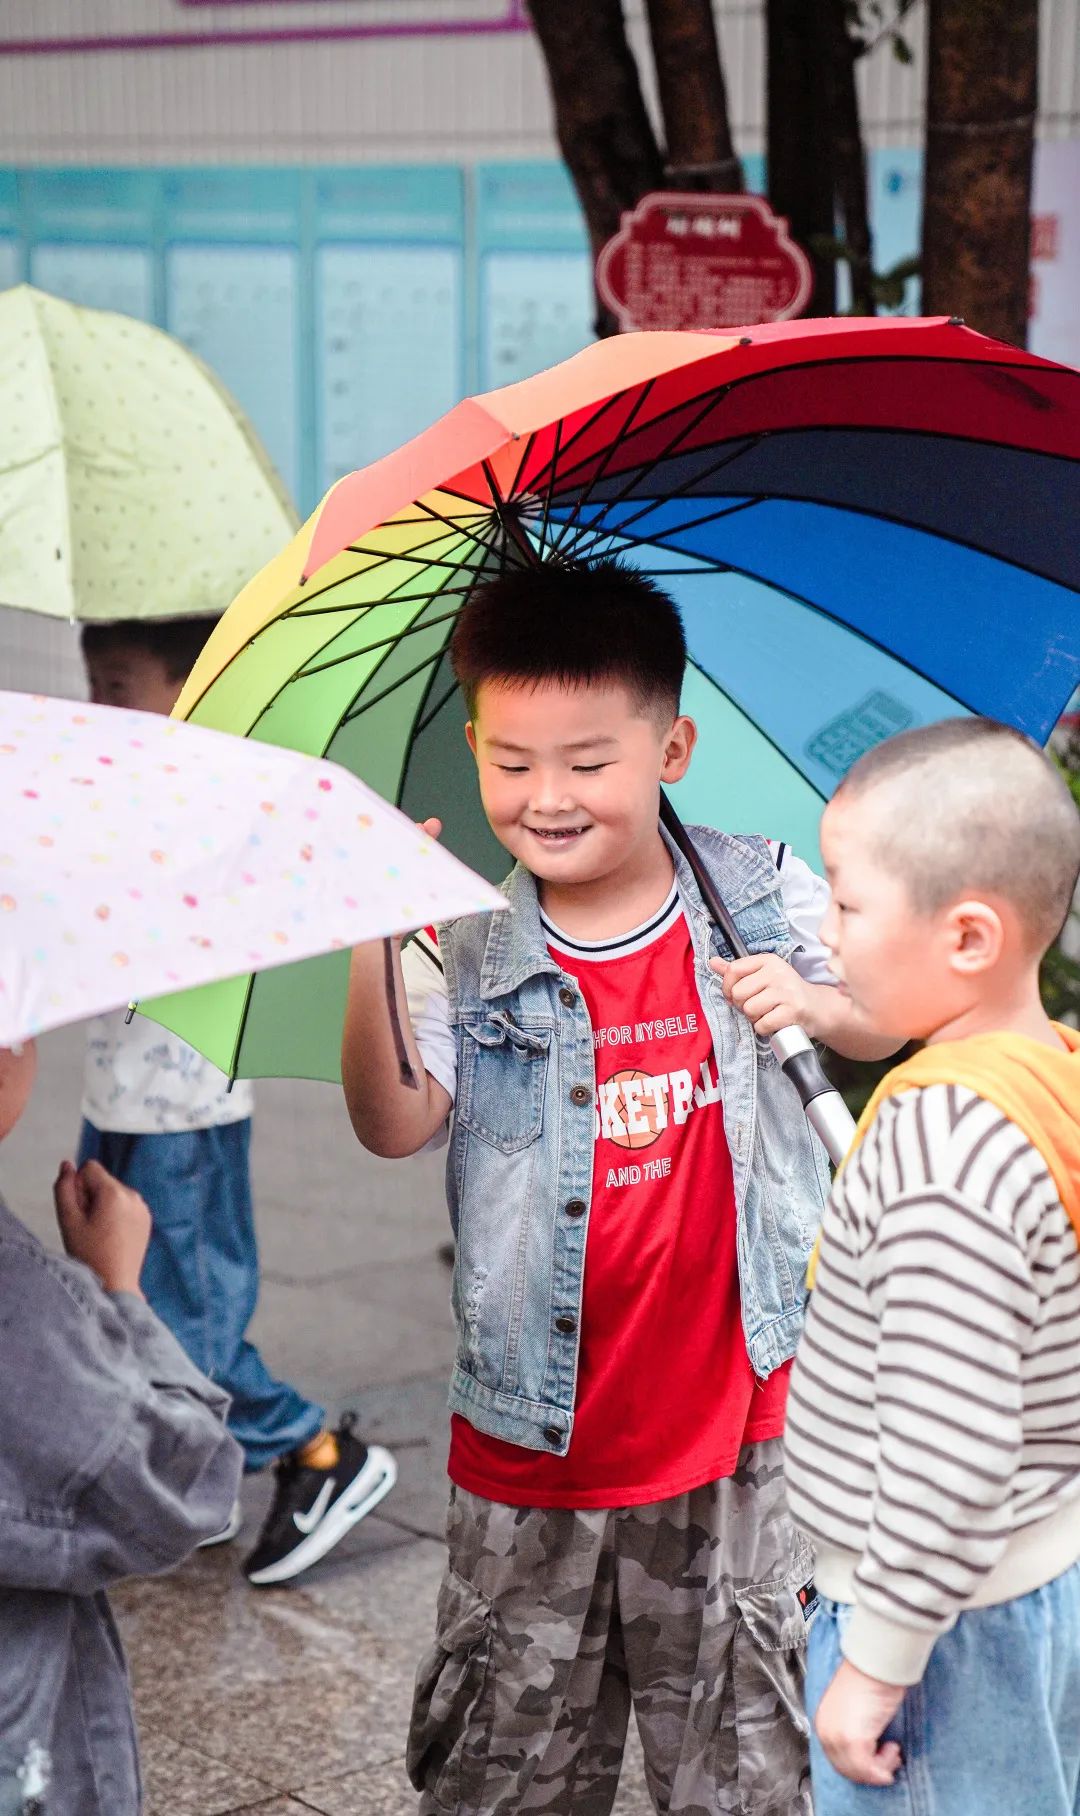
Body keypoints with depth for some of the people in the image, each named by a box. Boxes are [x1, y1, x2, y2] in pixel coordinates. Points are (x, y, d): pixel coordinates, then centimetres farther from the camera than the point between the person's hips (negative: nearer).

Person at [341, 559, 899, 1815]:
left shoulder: (763, 900, -3)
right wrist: (371, 949, -31)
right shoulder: (467, 955, -5)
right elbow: (394, 1125, -18)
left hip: (733, 1420, 0)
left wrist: (815, 1001, -12)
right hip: (537, 1437, 0)